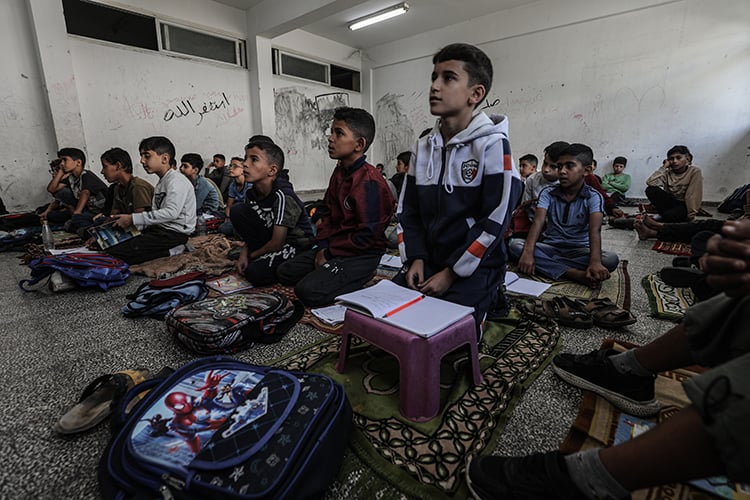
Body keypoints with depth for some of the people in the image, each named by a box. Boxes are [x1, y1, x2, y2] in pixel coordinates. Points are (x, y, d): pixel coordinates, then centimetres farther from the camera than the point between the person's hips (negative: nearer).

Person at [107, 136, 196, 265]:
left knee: (113, 254, -17)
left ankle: (170, 252, -11)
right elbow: (155, 214, 17)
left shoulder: (176, 180, -11)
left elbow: (171, 212, -23)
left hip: (176, 233, -10)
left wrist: (133, 218, -19)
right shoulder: (160, 183, 21)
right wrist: (129, 225, 2)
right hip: (160, 229, 10)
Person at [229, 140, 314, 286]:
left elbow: (277, 243, -21)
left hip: (297, 245, -7)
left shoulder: (283, 197, -25)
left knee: (255, 273, -29)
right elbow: (251, 229, 9)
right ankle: (266, 258, -2)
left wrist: (252, 255, -6)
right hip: (273, 241, 8)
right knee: (237, 211, -7)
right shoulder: (251, 194, -2)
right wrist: (244, 253, -7)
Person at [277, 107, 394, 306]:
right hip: (332, 246, 9)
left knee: (308, 291, -22)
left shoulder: (369, 182, -21)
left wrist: (329, 253, -14)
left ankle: (362, 278, -4)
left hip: (362, 254, -9)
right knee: (284, 273, 10)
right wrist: (322, 246, -2)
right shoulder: (339, 172, 9)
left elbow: (367, 236, -22)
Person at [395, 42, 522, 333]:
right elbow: (408, 210, 8)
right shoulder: (422, 148, 7)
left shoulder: (492, 144, -11)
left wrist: (451, 272, -15)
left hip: (474, 266, -5)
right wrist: (415, 258, -5)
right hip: (427, 260, 6)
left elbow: (495, 221, -16)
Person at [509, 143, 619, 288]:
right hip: (550, 247, 1)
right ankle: (575, 274, -33)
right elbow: (538, 222, -16)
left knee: (611, 260, -29)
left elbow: (595, 230, -22)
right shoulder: (548, 193, -1)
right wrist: (528, 252, -34)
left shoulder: (593, 197, -6)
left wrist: (595, 262, -41)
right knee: (515, 244, -27)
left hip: (579, 250, -1)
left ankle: (548, 265, -27)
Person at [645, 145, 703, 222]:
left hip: (685, 205, -4)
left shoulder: (694, 171, -8)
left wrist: (691, 215, -18)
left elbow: (693, 196, -13)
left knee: (669, 215, -38)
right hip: (671, 203, 4)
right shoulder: (668, 173, -1)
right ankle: (665, 213, -13)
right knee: (650, 190, -21)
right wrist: (664, 167, -12)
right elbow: (650, 183, -20)